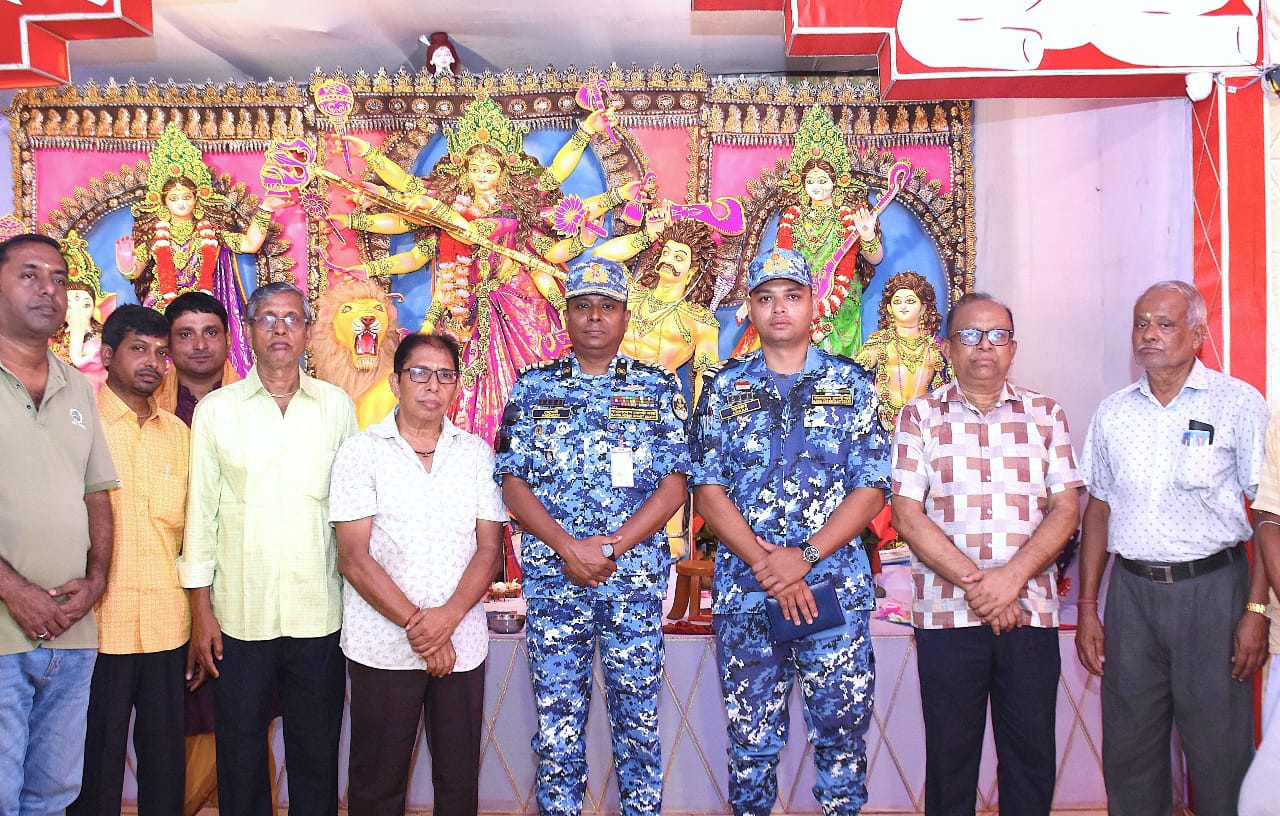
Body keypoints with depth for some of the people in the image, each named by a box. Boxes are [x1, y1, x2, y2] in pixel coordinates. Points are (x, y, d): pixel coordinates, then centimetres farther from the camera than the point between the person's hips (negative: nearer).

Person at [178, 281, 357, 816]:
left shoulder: (337, 406, 5)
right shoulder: (216, 409, 3)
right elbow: (201, 511, 3)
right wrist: (201, 610, 0)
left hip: (319, 614, 1)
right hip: (239, 615, 0)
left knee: (317, 756, 10)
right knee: (241, 759, 11)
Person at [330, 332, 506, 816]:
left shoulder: (476, 453, 8)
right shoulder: (361, 452, 0)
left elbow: (489, 549, 3)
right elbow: (353, 558, -6)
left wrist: (448, 616, -13)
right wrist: (415, 624, -13)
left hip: (462, 644, 2)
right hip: (383, 646, -2)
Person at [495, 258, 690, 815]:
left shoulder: (658, 388, 4)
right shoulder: (534, 387, 6)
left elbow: (674, 484, -2)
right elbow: (512, 482, 1)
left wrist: (611, 548, -14)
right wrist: (568, 547, -13)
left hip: (636, 581, 0)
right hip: (552, 578, 1)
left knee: (638, 721, 9)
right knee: (556, 722, 7)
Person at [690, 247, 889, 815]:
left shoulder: (852, 384, 5)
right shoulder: (724, 388, 7)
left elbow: (871, 488, -1)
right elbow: (708, 491, 0)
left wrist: (804, 557, -13)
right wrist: (767, 565, -11)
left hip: (836, 586, 0)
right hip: (745, 592, 1)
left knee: (843, 734, 5)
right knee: (751, 740, 8)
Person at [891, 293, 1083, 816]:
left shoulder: (1046, 415, 9)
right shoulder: (920, 416, 3)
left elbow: (1066, 509, 1)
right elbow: (908, 516, -4)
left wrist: (1011, 577, -13)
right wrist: (975, 583, -13)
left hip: (1031, 611, 2)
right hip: (946, 614, -1)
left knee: (1032, 756, 8)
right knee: (950, 756, 7)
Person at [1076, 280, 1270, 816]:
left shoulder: (1238, 404, -2)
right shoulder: (1113, 413, 9)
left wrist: (1257, 611, -12)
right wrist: (1087, 607, 9)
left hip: (1212, 589, -3)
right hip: (1131, 591, 4)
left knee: (1219, 751, 2)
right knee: (1129, 751, 10)